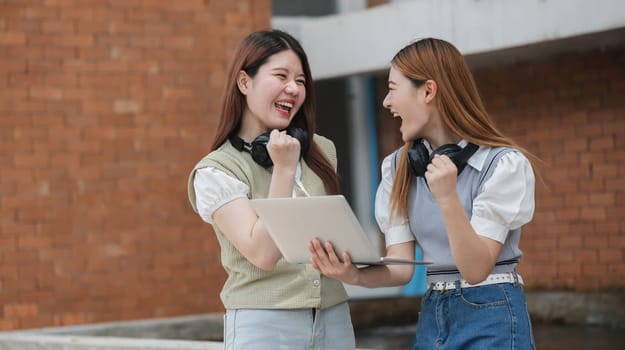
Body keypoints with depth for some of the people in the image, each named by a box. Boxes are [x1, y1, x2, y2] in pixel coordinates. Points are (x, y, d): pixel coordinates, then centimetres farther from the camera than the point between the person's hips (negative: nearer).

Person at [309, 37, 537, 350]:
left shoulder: (503, 163, -13)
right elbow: (402, 266, -3)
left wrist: (447, 198, -31)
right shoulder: (398, 168, 4)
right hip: (431, 317, 5)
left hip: (491, 318, -5)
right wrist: (355, 275, -23)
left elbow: (476, 269, -18)